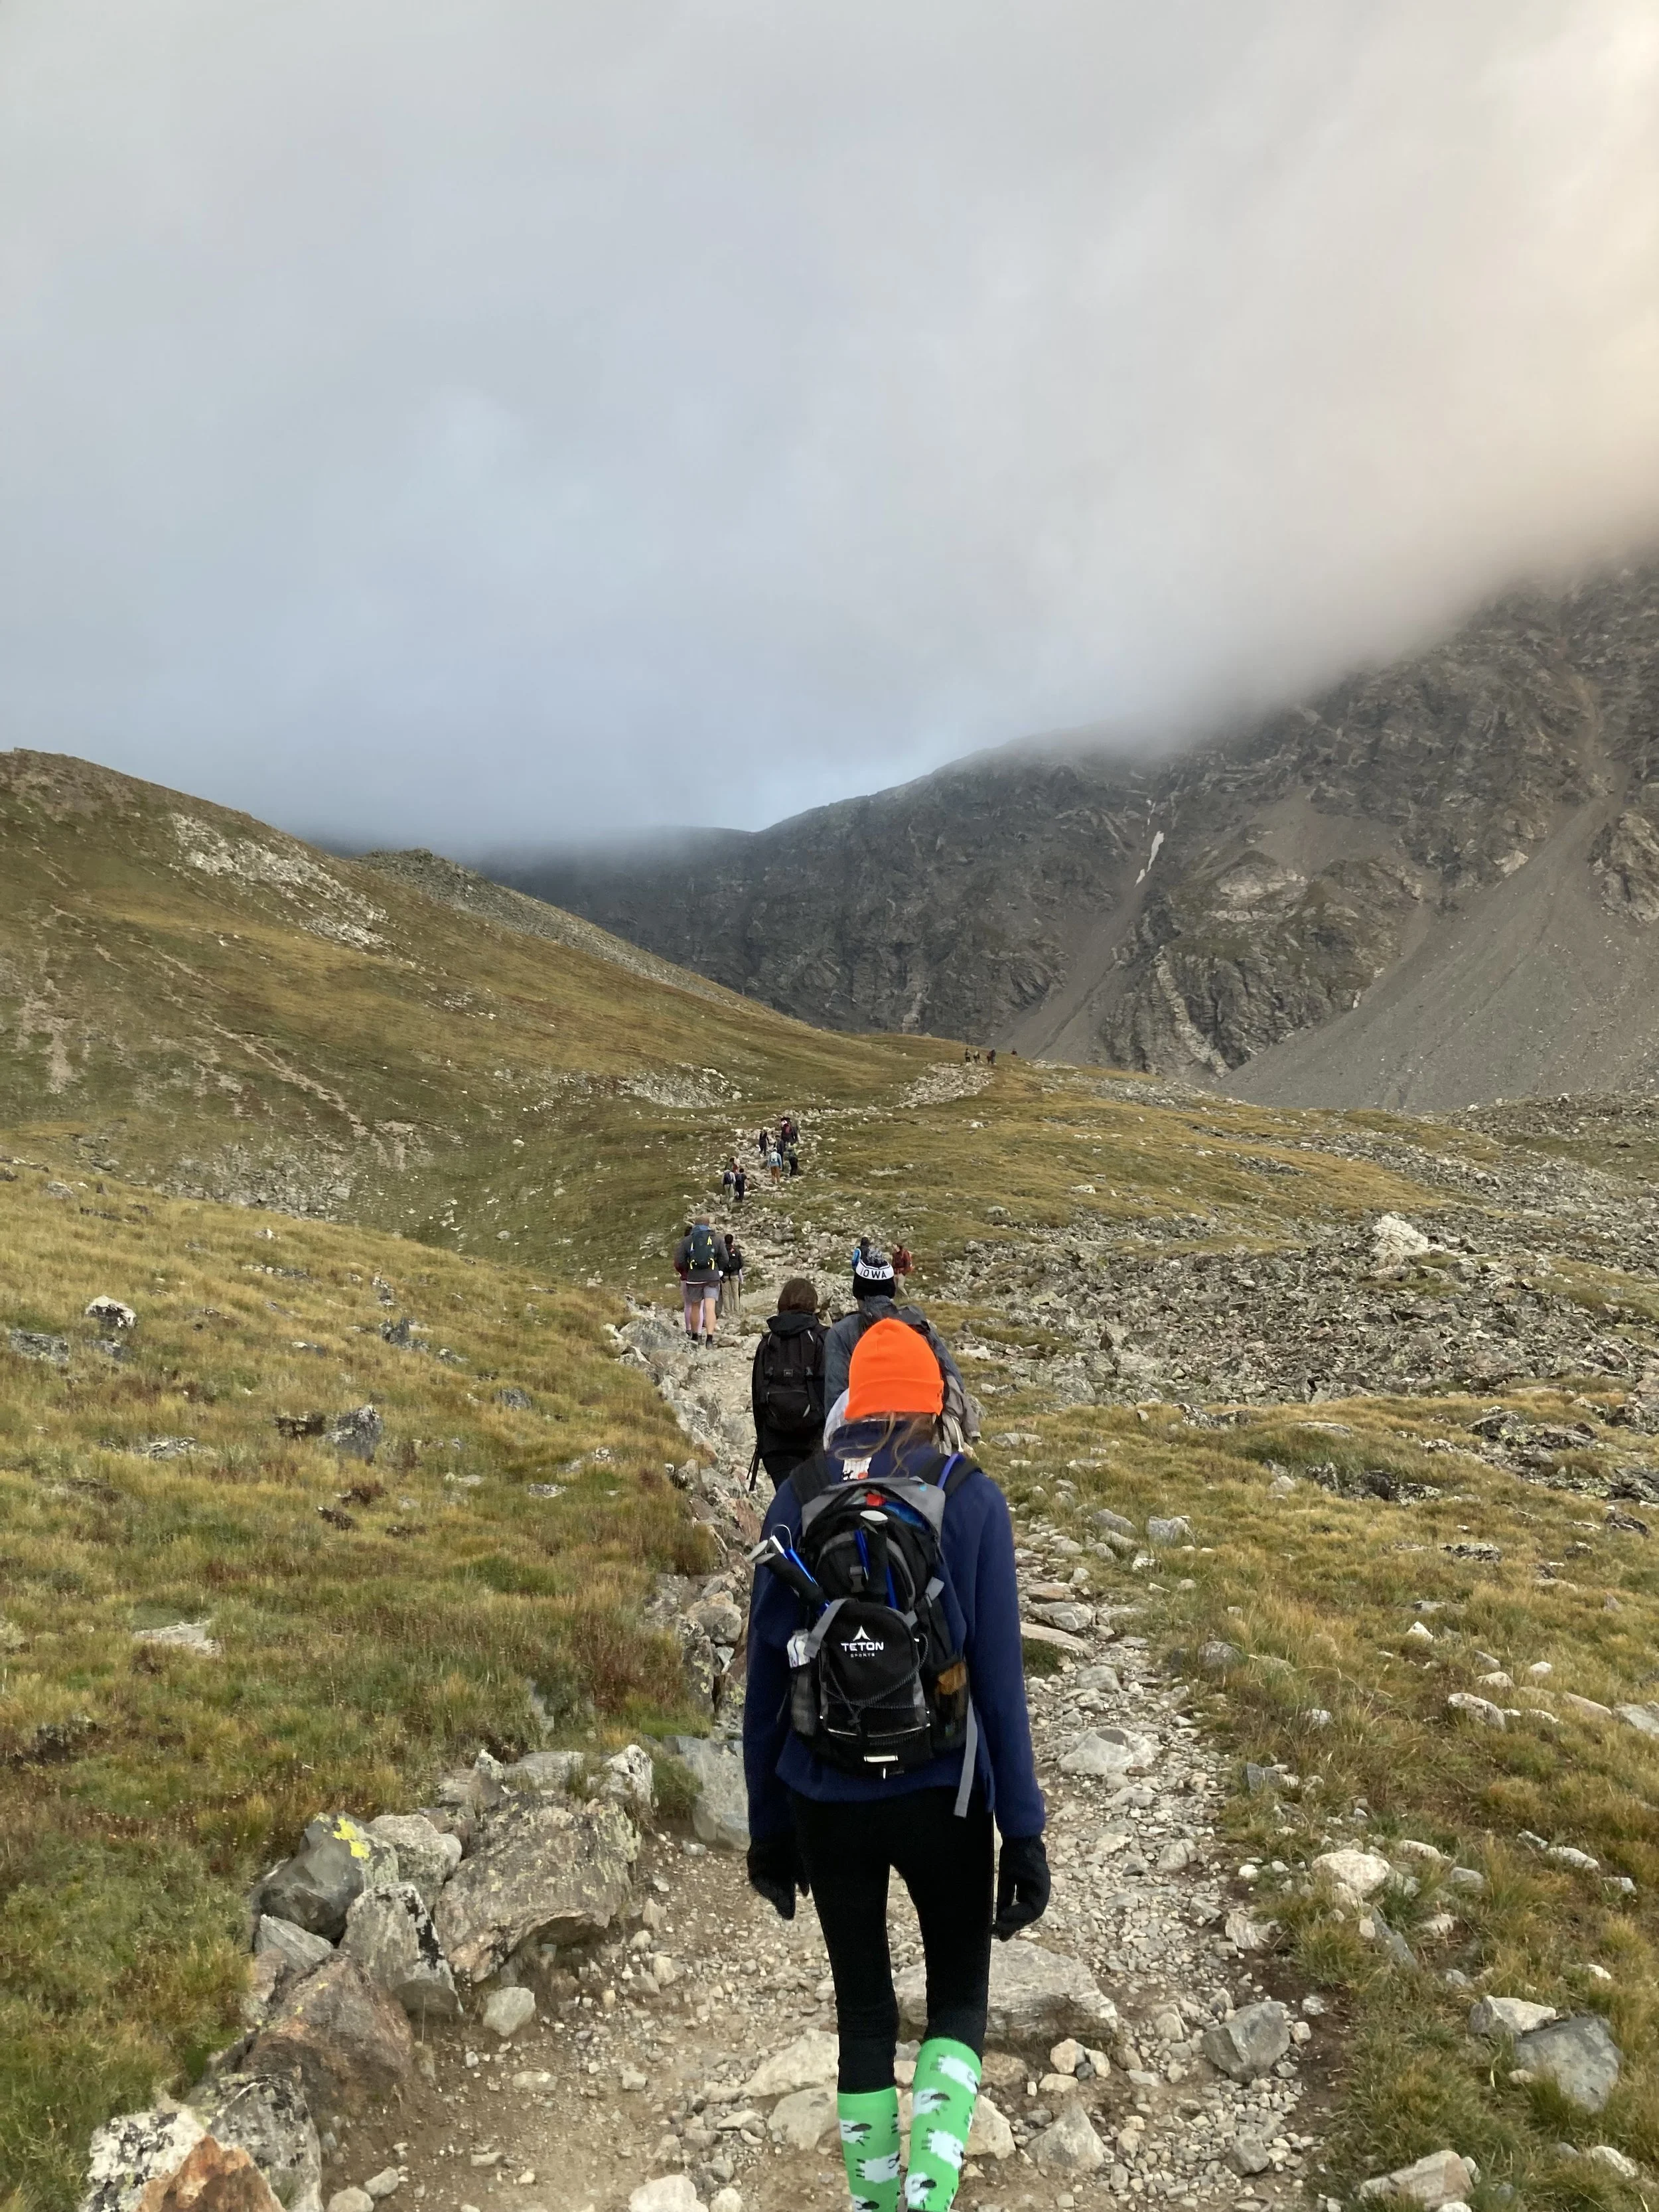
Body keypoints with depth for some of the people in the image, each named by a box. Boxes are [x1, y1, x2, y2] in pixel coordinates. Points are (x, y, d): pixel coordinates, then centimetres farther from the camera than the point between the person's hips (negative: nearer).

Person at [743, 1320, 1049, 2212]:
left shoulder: (797, 1499, -3)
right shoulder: (969, 1497, -8)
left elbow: (764, 1678, 0)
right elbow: (999, 1676, -10)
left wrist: (768, 1824, 10)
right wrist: (1024, 1830, -3)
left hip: (826, 1801, 2)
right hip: (941, 1797, -1)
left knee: (863, 2012, 20)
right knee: (959, 1997, 20)